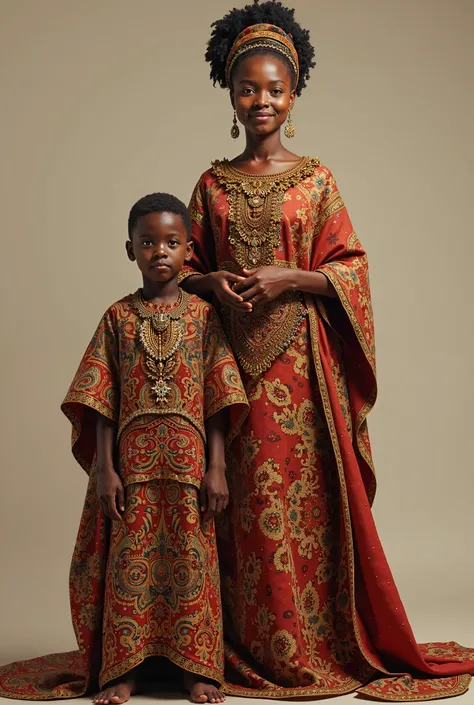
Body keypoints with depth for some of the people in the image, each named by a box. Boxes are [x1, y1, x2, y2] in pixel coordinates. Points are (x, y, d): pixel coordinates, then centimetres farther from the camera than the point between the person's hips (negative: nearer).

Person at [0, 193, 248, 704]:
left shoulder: (202, 314, 3)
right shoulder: (118, 317, 5)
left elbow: (218, 399, 0)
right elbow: (101, 399, 2)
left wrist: (216, 467, -5)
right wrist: (104, 469, -4)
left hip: (189, 461, -1)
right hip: (132, 461, 1)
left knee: (190, 558, 4)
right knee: (130, 559, 4)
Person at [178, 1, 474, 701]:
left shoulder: (316, 179, 4)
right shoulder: (213, 184, 11)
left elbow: (351, 268, 1)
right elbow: (186, 267, 14)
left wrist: (287, 278, -14)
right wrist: (214, 284, -8)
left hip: (302, 357, -2)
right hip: (232, 357, 2)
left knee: (312, 496, -2)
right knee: (246, 501, 3)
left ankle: (323, 644, 12)